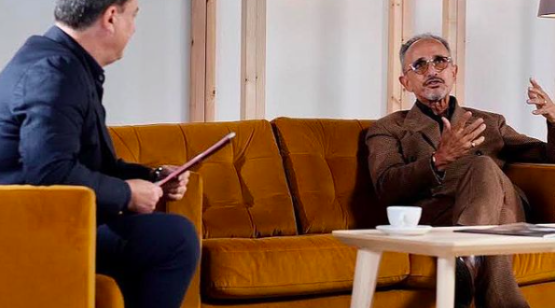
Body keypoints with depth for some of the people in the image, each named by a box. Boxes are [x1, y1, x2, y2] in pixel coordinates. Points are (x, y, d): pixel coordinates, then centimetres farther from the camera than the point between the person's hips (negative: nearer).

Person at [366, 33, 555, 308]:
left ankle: (462, 266, -57)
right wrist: (440, 159, -17)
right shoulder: (388, 130, 22)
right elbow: (387, 189, 2)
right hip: (433, 215, -2)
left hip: (507, 214, 3)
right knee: (485, 170, -34)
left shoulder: (490, 123, 34)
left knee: (484, 169, -34)